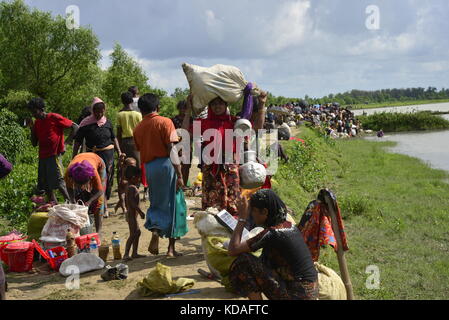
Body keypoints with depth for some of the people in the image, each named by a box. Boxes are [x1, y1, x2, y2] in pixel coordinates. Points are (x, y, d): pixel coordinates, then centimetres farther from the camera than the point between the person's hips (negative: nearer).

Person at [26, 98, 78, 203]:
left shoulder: (54, 118, -6)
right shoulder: (36, 123, 12)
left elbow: (75, 127, -6)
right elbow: (34, 144, 14)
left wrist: (66, 143, -10)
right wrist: (32, 128, 2)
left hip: (54, 155, -7)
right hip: (42, 157, 7)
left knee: (60, 184, -13)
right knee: (47, 187, 6)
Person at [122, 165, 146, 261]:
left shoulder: (129, 187, 13)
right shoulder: (132, 188, -18)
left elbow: (127, 202, 19)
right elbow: (133, 202, -26)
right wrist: (141, 212, -23)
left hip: (131, 213, 11)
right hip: (132, 214, -11)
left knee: (137, 232, 16)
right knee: (133, 234, -10)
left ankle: (134, 253, 21)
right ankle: (126, 254, -11)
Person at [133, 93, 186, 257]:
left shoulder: (138, 128, 8)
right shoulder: (165, 122, -6)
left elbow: (139, 151, 9)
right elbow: (171, 150, -12)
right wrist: (179, 174, -12)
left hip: (149, 167, 4)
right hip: (165, 164, -4)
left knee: (156, 203, 18)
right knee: (171, 205, 5)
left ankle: (155, 231, -8)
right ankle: (171, 248, 9)